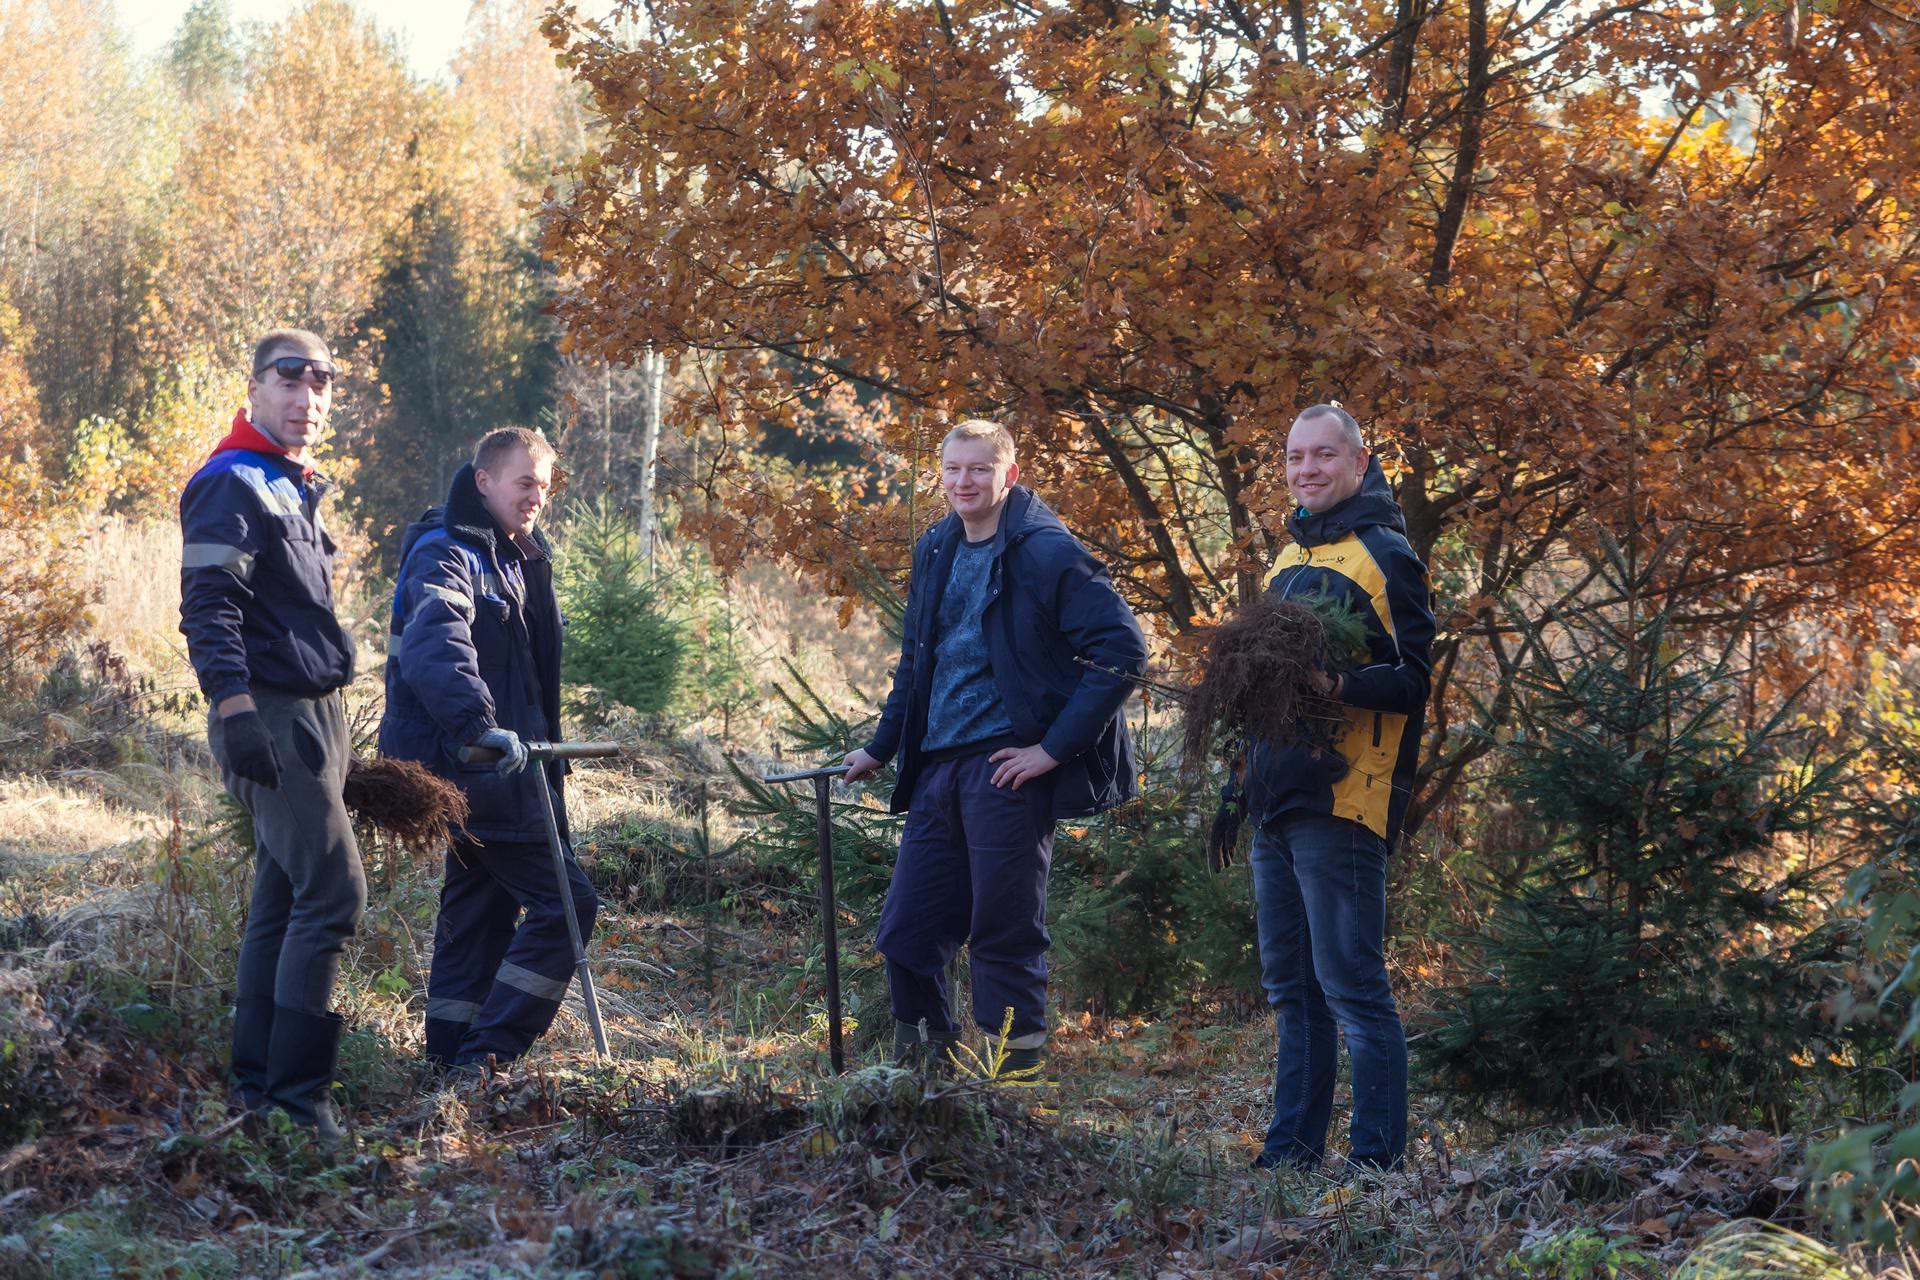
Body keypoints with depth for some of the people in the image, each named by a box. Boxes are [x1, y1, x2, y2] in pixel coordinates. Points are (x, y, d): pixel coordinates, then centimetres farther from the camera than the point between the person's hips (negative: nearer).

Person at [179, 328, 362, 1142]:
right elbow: (208, 607, -19)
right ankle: (297, 1097, -12)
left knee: (281, 904, 11)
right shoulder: (231, 486, -10)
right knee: (333, 891, -14)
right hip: (271, 719, -10)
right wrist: (235, 709, -27)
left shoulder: (295, 489, 19)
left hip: (312, 717, 10)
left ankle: (259, 1089, 17)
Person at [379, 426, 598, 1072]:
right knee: (564, 902, -12)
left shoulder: (514, 558, 17)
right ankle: (485, 1057, -12)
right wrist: (479, 725, -46)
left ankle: (452, 1061, 18)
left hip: (490, 769, 10)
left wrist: (538, 740, 24)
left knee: (480, 911, 13)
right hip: (471, 770, -10)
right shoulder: (447, 556, -16)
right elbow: (433, 647, -35)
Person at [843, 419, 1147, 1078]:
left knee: (1004, 935, -2)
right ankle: (925, 1070, 21)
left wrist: (1056, 747, -15)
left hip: (1006, 766, -7)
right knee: (905, 933, 7)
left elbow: (1122, 651, -14)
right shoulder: (935, 553, 14)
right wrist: (880, 749, 24)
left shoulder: (1047, 552, -9)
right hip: (937, 769, 7)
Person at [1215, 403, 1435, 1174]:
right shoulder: (1288, 560, 20)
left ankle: (1376, 1157, -4)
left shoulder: (1384, 555, -5)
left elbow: (1417, 679, -12)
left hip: (1342, 802, -8)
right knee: (1290, 986, 12)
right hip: (1276, 806, 9)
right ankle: (1293, 1147, 18)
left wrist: (1343, 685, -30)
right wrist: (1237, 790, 23)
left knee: (1350, 983, -8)